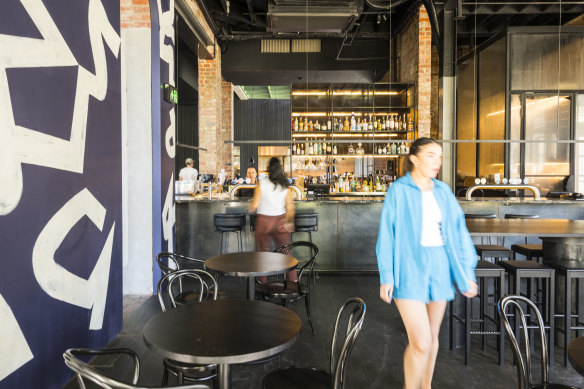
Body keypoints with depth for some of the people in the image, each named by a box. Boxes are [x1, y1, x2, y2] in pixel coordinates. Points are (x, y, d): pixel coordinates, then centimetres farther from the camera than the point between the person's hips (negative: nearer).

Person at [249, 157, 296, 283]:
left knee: (263, 251, 12)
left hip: (264, 220, -1)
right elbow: (290, 207, -2)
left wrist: (251, 209, 12)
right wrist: (289, 222, 7)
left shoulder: (262, 183, -9)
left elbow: (255, 204, -9)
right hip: (280, 220, 2)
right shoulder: (285, 185, -2)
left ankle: (262, 281, 24)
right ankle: (293, 279, 9)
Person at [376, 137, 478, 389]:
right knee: (420, 343, -8)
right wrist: (386, 277, -9)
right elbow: (386, 235, -7)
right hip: (409, 271, -5)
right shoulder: (398, 191, -8)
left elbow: (458, 231, 8)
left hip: (439, 269, 5)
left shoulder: (443, 191, 5)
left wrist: (467, 272, 5)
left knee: (433, 335, 18)